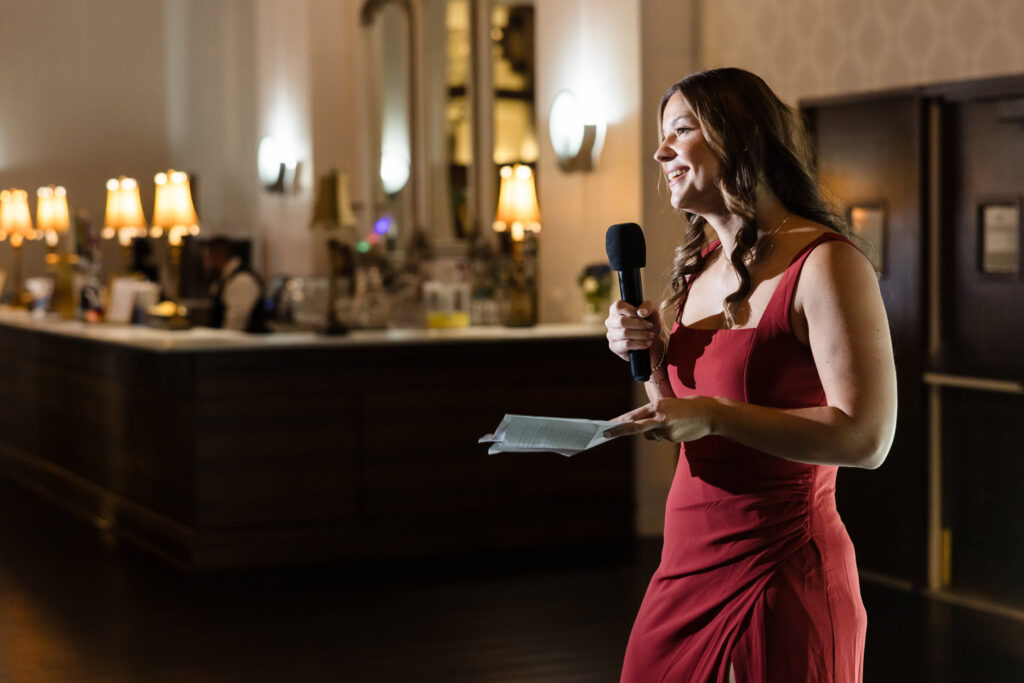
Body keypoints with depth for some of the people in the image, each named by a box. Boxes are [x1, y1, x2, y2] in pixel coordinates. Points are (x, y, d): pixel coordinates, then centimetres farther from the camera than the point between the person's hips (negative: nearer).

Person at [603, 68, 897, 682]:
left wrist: (713, 415, -23)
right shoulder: (700, 266, 11)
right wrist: (650, 355, 0)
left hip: (778, 576, -7)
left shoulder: (824, 263, -14)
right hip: (688, 563, 8)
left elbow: (867, 438, -21)